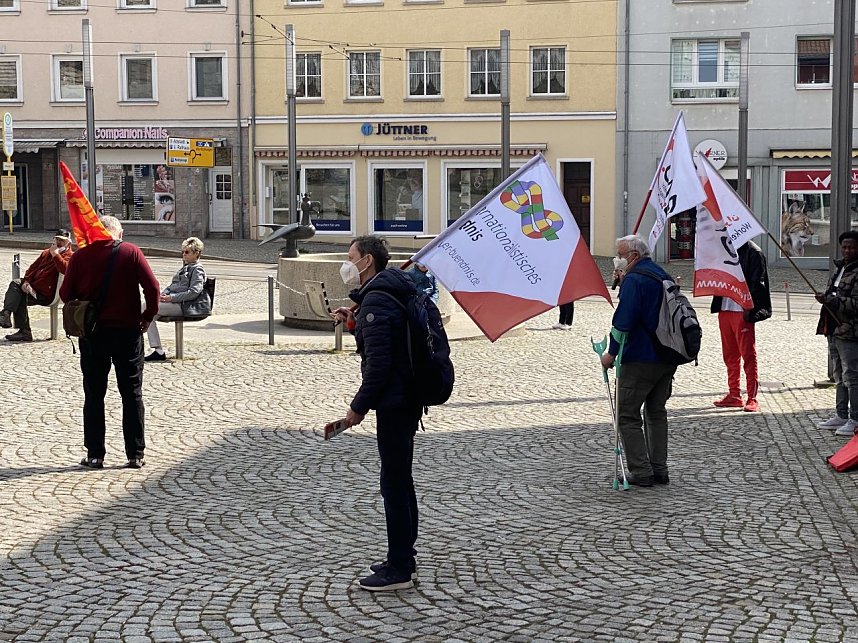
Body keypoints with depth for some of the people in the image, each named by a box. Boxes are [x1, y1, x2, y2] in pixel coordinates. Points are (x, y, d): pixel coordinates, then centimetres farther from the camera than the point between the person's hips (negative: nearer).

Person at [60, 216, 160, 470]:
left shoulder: (80, 256, -2)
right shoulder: (131, 252, -4)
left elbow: (66, 294, -1)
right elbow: (152, 287, -10)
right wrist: (148, 316, 4)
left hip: (92, 332, 1)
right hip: (128, 330, 0)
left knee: (94, 394, 10)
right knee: (132, 394, 8)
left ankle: (95, 455, 10)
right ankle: (135, 455, 7)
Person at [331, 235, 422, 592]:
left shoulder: (376, 300, -18)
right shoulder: (396, 291, 14)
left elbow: (379, 362, -23)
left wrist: (359, 405, -15)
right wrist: (355, 322, 15)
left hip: (392, 403, -11)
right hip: (409, 398, 11)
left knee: (394, 483, -4)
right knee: (401, 481, 18)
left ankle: (399, 569, 1)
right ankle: (404, 558, 28)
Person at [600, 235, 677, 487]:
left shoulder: (633, 279, -13)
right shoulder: (663, 275, 15)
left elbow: (624, 320, -20)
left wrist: (612, 352, -13)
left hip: (640, 358, -9)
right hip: (668, 357, 9)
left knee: (627, 414, -1)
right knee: (657, 412, 17)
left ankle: (641, 471, -4)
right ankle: (659, 470, 17)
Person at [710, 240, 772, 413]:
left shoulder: (753, 252, -7)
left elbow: (757, 283, -11)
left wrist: (749, 308, -17)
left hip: (743, 311, -7)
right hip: (725, 309, 7)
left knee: (748, 355, -4)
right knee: (729, 355, 12)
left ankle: (752, 398, -1)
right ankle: (734, 395, 21)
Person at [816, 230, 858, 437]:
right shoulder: (840, 269, 17)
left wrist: (830, 300, -22)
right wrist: (826, 298, 14)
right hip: (835, 331, 10)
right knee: (840, 377, 17)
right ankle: (841, 416, 26)